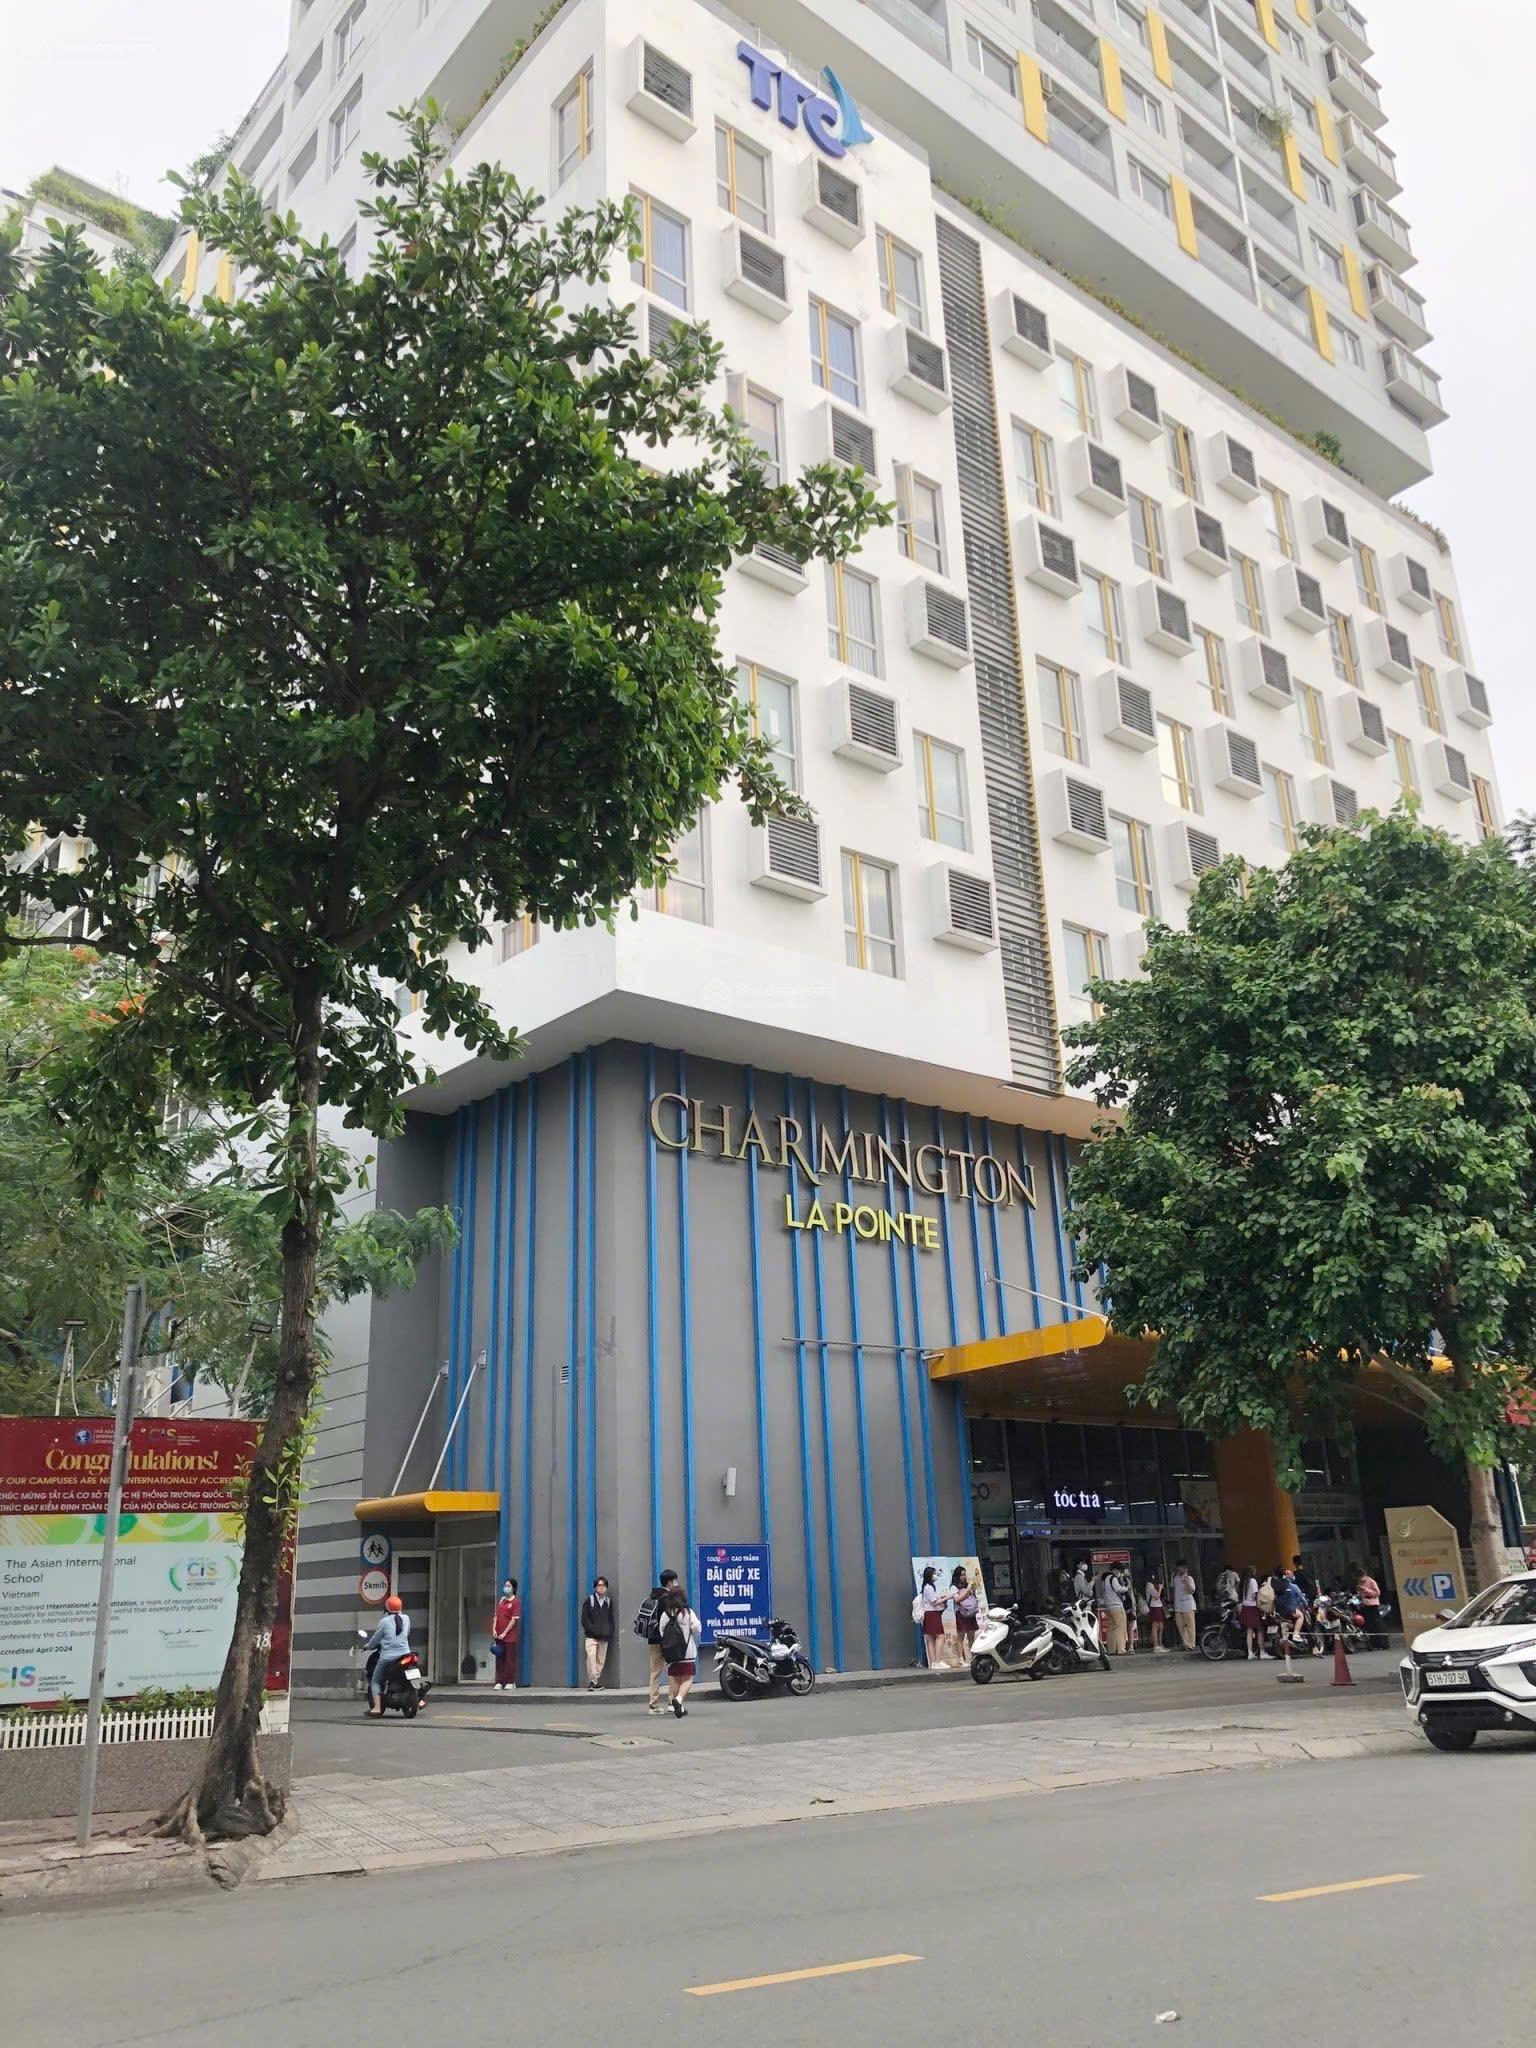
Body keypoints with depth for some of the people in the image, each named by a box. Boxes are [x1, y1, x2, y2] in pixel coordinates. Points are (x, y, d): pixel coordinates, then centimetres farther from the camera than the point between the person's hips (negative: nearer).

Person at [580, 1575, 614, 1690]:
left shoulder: (608, 1602, 13)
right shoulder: (589, 1600, 3)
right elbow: (584, 1620, -1)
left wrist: (610, 1633, 2)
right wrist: (594, 1630, -11)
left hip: (604, 1637, 4)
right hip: (591, 1636, -4)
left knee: (601, 1660, 2)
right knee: (591, 1657, -20)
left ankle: (594, 1682, 11)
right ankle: (592, 1682, -18)